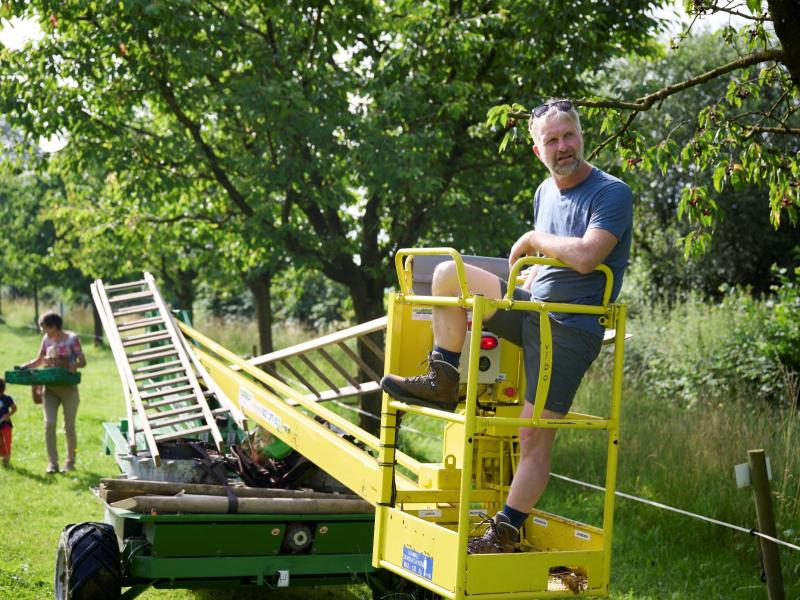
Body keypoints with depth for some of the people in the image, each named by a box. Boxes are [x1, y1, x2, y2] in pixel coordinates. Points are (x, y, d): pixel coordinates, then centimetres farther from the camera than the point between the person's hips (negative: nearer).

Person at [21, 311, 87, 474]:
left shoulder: (72, 339, -6)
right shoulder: (46, 339, 7)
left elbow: (83, 362, -6)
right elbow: (39, 360, 19)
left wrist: (74, 365, -27)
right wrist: (24, 367, 4)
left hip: (68, 388, -4)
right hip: (50, 387, 4)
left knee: (69, 426, 4)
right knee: (49, 424, -8)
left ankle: (70, 461, 19)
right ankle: (52, 463, -4)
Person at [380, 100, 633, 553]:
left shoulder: (611, 193, -12)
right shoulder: (546, 192, 13)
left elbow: (585, 258, -28)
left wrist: (533, 239, -11)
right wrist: (495, 310, 15)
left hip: (570, 330, -7)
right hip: (530, 308, 8)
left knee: (535, 435, -7)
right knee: (449, 273, -4)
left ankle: (506, 533, 5)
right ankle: (442, 382, 1)